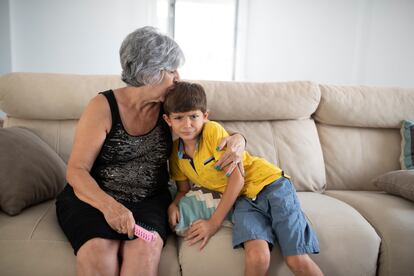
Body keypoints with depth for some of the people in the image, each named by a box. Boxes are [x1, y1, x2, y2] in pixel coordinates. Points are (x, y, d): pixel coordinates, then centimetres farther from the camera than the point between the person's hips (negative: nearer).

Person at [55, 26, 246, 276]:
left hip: (149, 201, 2)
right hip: (94, 198, -2)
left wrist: (237, 139, -13)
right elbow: (76, 170, -11)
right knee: (98, 253, -31)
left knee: (146, 248, -30)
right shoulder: (103, 106, -9)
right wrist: (108, 205, -30)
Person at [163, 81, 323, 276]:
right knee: (257, 256, -26)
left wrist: (214, 223, -15)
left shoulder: (213, 130, -15)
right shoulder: (175, 154, 2)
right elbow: (183, 190, 14)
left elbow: (236, 178, -16)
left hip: (270, 184, -3)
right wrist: (173, 205, -9)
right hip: (242, 198, 3)